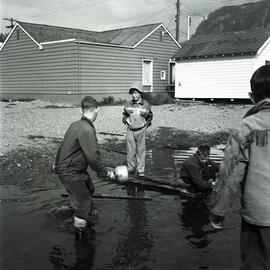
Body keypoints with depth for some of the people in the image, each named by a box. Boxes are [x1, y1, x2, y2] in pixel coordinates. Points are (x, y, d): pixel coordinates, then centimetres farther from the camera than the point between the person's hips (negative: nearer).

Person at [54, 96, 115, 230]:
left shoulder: (75, 124, 3)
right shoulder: (87, 130, -27)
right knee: (84, 202, -1)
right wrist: (106, 173, -14)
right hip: (69, 172, -10)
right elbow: (93, 157, -27)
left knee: (89, 189, 26)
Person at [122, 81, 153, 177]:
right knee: (130, 150, 4)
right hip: (130, 130, 2)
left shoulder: (146, 105, -2)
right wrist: (125, 120, 4)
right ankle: (131, 168, 19)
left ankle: (140, 170, 9)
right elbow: (124, 114, 19)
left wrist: (147, 123, 1)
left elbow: (150, 116, 13)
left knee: (141, 150, 2)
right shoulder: (128, 105, 2)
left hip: (141, 130, -1)